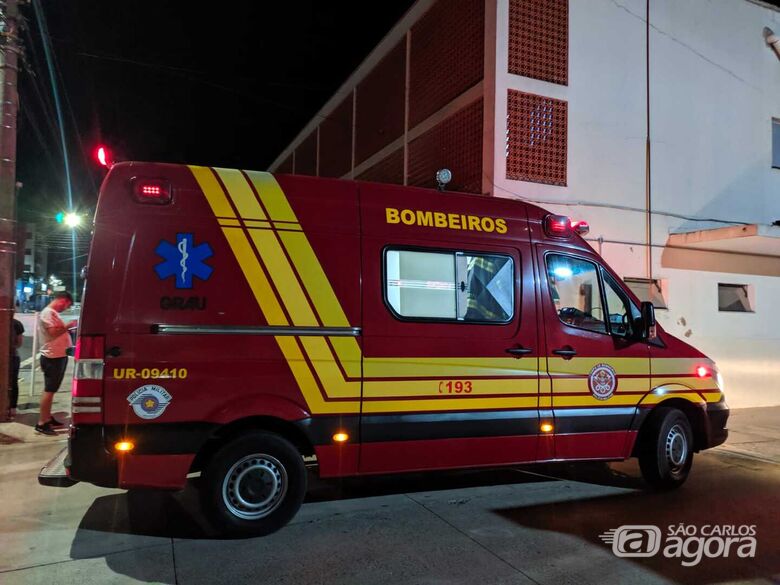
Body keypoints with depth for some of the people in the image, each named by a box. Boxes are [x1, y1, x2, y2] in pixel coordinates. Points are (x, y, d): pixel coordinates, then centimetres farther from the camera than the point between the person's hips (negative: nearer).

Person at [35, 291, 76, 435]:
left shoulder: (53, 313, 18)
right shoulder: (48, 312, -13)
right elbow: (53, 332, -23)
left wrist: (68, 330, 7)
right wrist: (68, 326, -15)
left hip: (59, 356, 10)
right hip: (52, 357, -10)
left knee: (51, 389, 17)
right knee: (49, 390, -9)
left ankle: (48, 418, 26)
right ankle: (41, 423, -7)